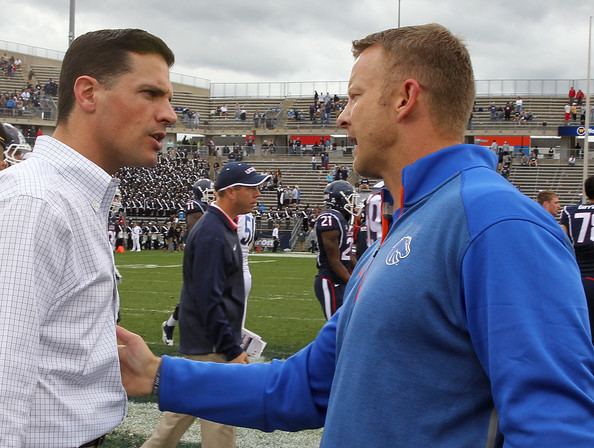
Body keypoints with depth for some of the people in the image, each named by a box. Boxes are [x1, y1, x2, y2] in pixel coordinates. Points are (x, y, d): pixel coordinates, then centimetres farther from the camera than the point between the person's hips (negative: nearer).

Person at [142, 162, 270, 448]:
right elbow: (208, 300, -24)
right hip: (212, 343, -10)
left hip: (203, 340, 10)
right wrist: (232, 349, -22)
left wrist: (233, 340, 19)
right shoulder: (211, 234, -21)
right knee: (220, 417, -2)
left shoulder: (222, 227, 11)